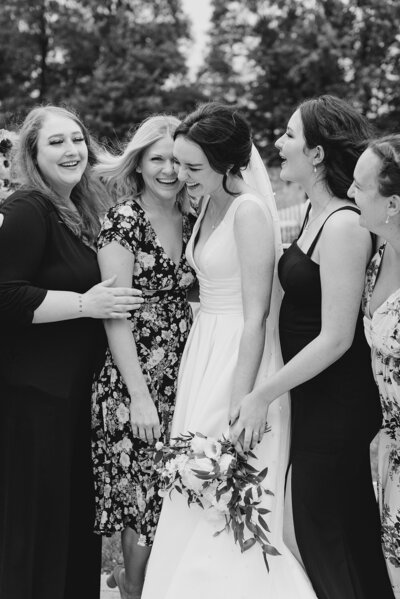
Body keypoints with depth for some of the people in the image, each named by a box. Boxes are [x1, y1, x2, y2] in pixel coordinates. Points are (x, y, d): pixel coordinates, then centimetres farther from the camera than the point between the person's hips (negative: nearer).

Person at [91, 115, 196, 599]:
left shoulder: (192, 221, 9)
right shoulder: (123, 221, -7)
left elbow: (193, 300, 12)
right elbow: (116, 315, -12)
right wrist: (140, 396, -16)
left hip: (184, 378, 5)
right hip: (134, 381, -5)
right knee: (145, 496, 0)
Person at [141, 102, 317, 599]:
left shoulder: (249, 211, -17)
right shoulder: (208, 207, 10)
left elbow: (256, 318, -20)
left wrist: (238, 414, -21)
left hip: (241, 362, -9)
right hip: (204, 352, 9)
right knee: (195, 510, 13)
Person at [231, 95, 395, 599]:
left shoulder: (344, 226, -21)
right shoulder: (315, 212, 8)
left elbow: (335, 338, -22)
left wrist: (262, 395, -16)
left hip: (336, 407, -9)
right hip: (313, 404, 9)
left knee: (326, 547, 4)